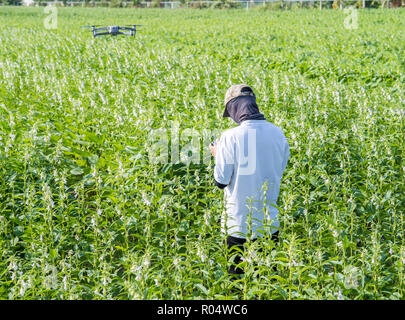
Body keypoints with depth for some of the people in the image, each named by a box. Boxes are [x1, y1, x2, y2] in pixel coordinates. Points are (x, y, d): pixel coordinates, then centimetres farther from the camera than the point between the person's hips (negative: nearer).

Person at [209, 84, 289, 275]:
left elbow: (221, 181, -12)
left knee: (237, 274, 10)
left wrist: (217, 155, 7)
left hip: (240, 225, -4)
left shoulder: (231, 137, -18)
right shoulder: (278, 133, -4)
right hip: (269, 224, 4)